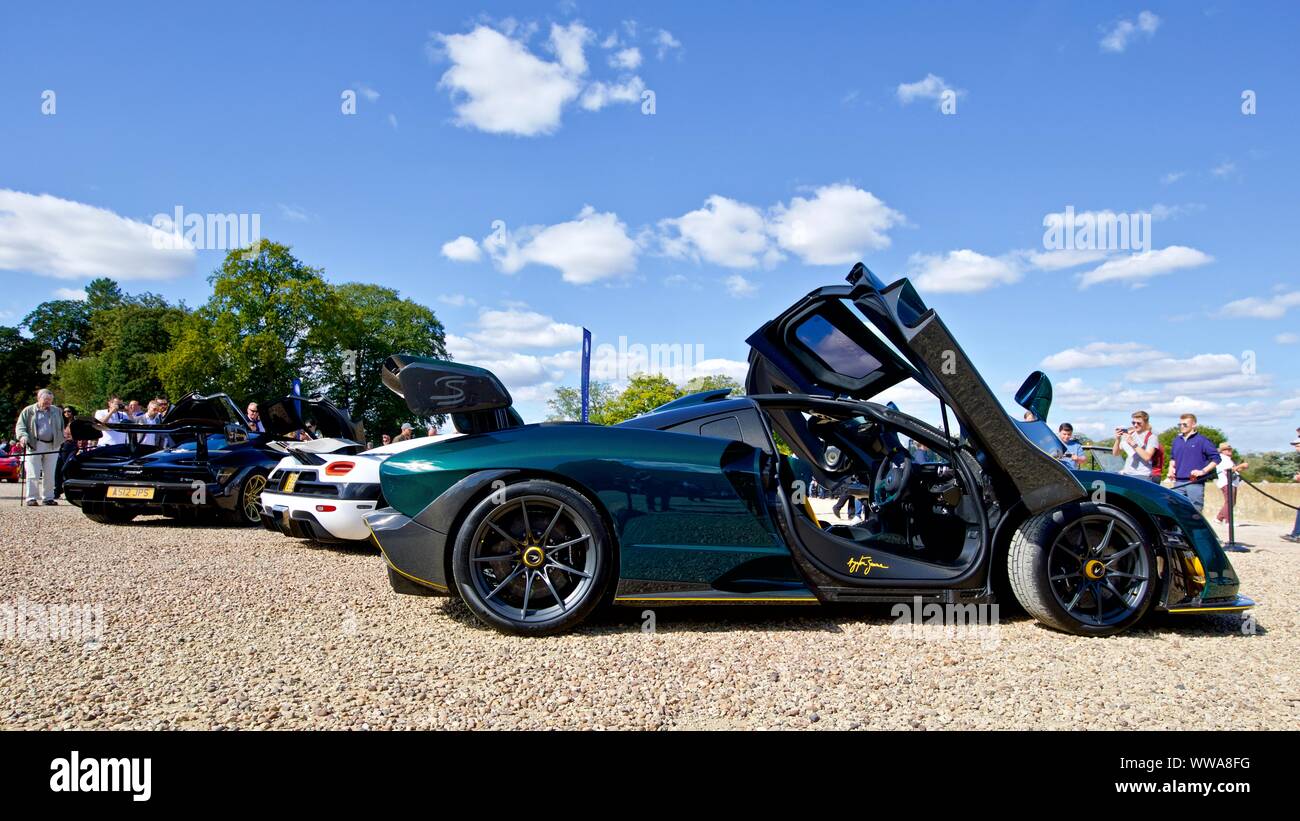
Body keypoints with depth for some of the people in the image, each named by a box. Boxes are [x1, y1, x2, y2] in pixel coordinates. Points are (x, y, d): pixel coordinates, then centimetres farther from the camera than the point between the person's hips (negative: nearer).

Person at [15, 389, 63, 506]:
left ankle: (48, 497, 12)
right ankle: (30, 498, 0)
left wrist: (61, 440, 7)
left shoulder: (57, 411, 16)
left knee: (49, 474, 5)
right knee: (33, 474, -5)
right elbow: (20, 426, 2)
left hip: (52, 446, 3)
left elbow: (62, 428, 19)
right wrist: (23, 436, -17)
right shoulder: (28, 411, 7)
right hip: (34, 446, -3)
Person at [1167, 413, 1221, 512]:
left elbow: (1216, 458, -4)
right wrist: (1171, 467, 10)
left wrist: (1203, 471, -13)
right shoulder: (1177, 440, 15)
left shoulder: (1202, 440, -2)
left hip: (1195, 483, -5)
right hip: (1178, 483, 5)